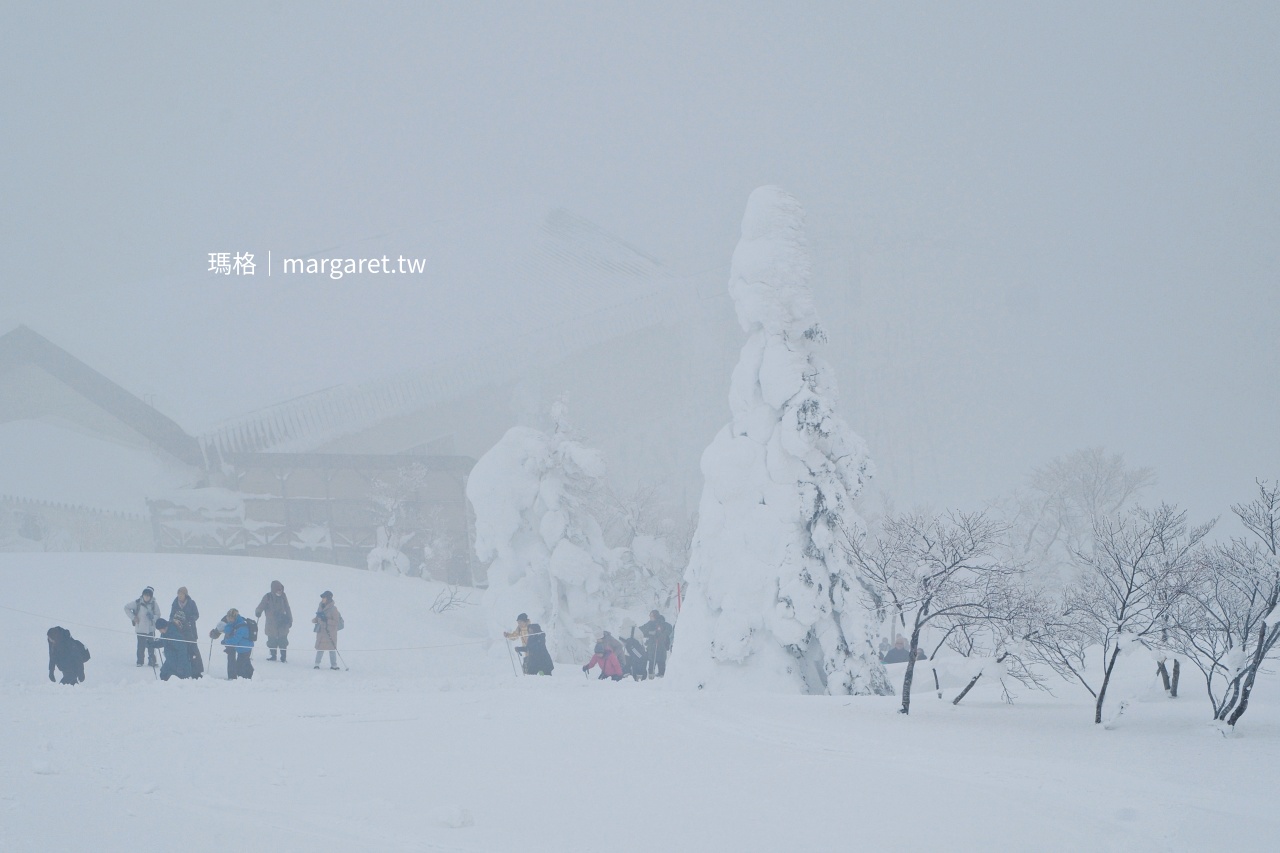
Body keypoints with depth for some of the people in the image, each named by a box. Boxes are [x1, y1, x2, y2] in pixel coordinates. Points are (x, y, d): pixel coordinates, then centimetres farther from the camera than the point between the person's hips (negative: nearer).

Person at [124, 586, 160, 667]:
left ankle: (152, 661, 12)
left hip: (151, 629, 1)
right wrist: (133, 617, -3)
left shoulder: (154, 604, -2)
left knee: (151, 646, 1)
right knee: (141, 646, -1)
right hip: (140, 629, -1)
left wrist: (153, 617, -17)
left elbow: (158, 615, 5)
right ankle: (139, 662, 12)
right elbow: (126, 608, 4)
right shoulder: (137, 603, -6)